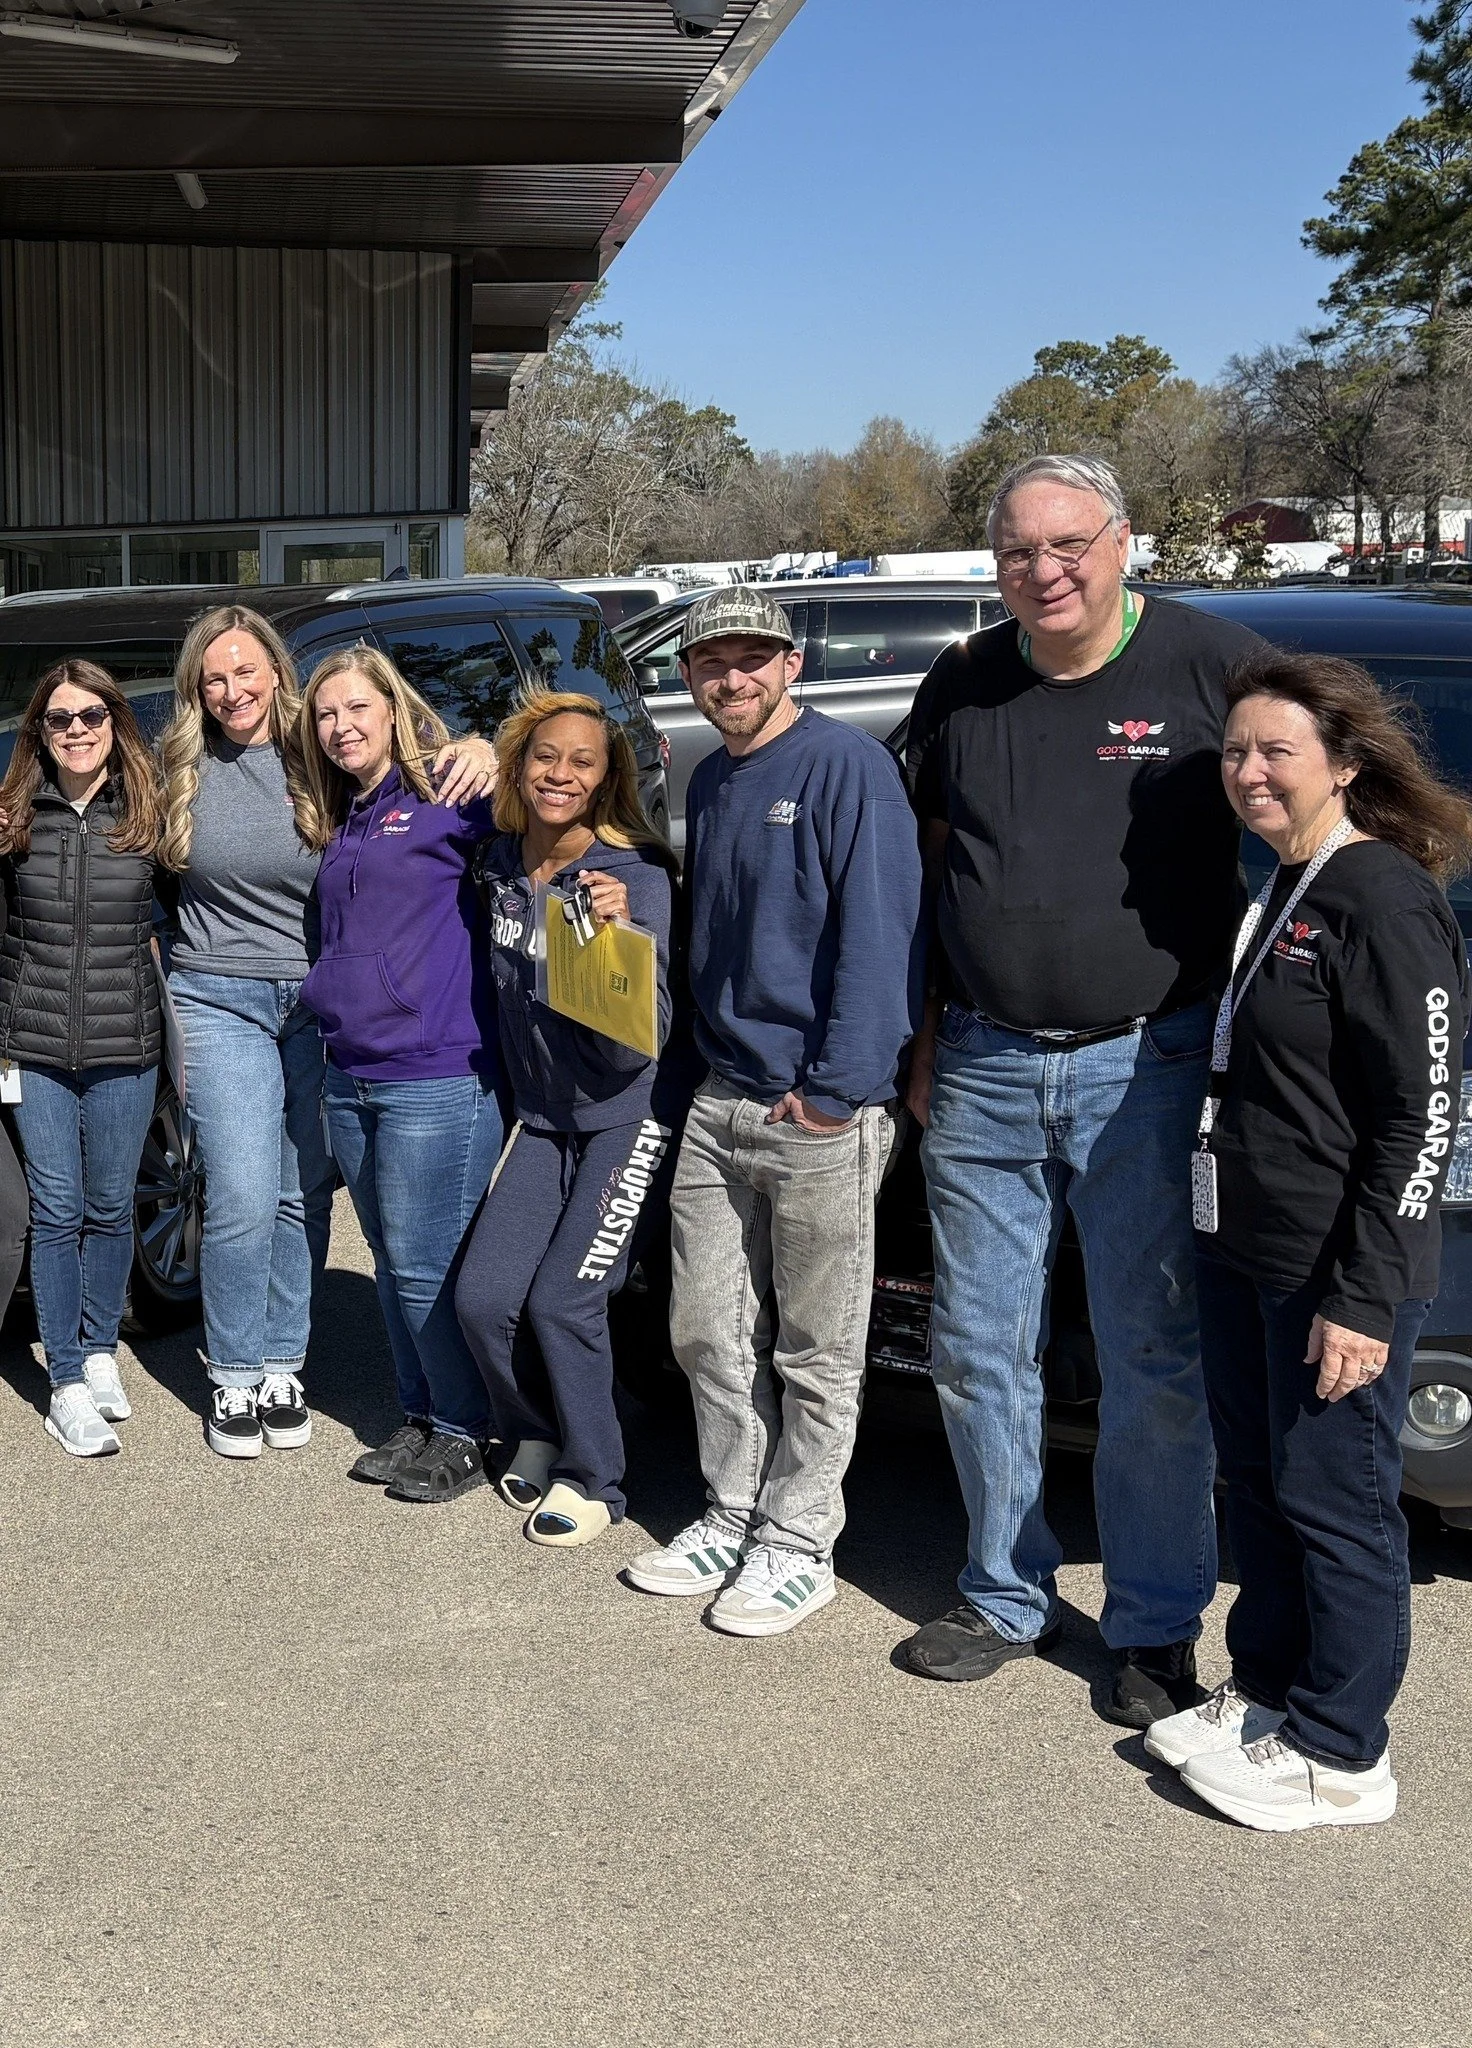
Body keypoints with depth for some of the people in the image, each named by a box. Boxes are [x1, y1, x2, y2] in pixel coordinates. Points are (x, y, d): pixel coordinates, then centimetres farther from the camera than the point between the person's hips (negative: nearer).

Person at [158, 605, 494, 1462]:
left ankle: (283, 1366, 23)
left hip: (321, 1002, 0)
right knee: (243, 1200, -6)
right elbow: (158, 875, 17)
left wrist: (479, 752, -18)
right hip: (221, 1001, 0)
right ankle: (234, 1377, 12)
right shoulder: (184, 771, 3)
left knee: (304, 1197, 6)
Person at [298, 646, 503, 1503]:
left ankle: (463, 1432, 13)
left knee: (426, 1269, -3)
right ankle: (422, 1418, 28)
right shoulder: (341, 826, 17)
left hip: (437, 1076, -8)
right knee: (393, 1264, 15)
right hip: (352, 1077, 8)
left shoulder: (446, 793, -6)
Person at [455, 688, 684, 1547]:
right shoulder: (499, 861, 0)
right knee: (485, 1299, -2)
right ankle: (535, 1439, 25)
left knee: (563, 1301, -12)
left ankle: (592, 1481, 9)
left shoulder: (636, 877, -19)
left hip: (631, 1116, -6)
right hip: (543, 1119, 6)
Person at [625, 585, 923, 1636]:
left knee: (816, 1354, 5)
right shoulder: (710, 784, 14)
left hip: (820, 1116, -8)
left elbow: (878, 935, -17)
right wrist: (706, 1057, 12)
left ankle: (798, 1545, 17)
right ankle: (734, 1517, 29)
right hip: (720, 1104, 8)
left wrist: (835, 1090, -19)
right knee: (710, 1333, 14)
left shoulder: (848, 765, -11)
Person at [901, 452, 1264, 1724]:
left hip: (1147, 1068, -4)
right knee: (978, 1349, 10)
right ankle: (1008, 1599, 26)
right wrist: (928, 1043, 14)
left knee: (1157, 1362, 2)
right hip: (984, 1071, 4)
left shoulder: (1212, 665, -4)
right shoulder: (961, 689, 9)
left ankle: (1157, 1627, 18)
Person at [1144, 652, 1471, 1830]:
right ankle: (1265, 1693, 35)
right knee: (1257, 1482, 19)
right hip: (1242, 1251, 9)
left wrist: (1364, 1297, -22)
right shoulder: (1280, 891, 12)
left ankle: (1339, 1756, 17)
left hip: (1334, 1276, -9)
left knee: (1334, 1501, 3)